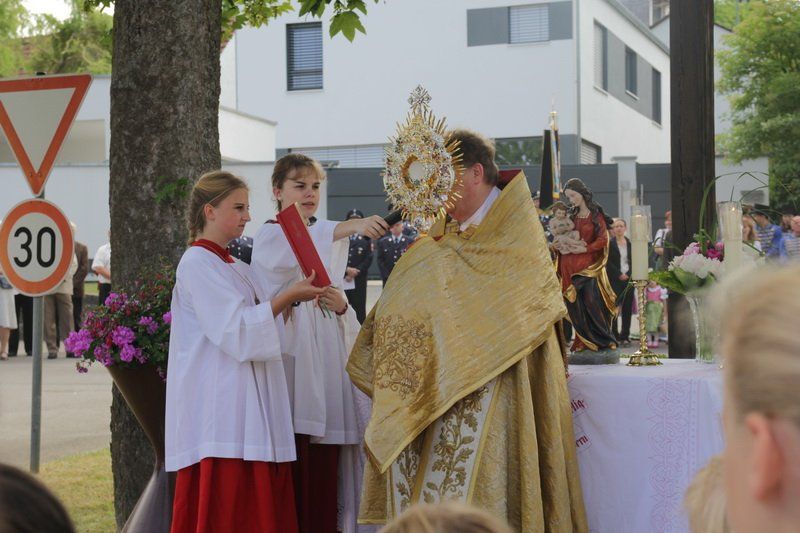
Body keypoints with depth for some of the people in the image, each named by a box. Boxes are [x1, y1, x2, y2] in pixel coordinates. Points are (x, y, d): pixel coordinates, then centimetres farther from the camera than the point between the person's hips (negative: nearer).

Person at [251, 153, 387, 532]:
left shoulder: (329, 241, 19)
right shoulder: (269, 237, 1)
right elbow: (289, 254, -26)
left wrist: (340, 305, -4)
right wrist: (350, 226, -39)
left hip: (329, 358, 6)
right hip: (291, 355, -5)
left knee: (326, 466, 3)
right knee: (292, 467, -9)